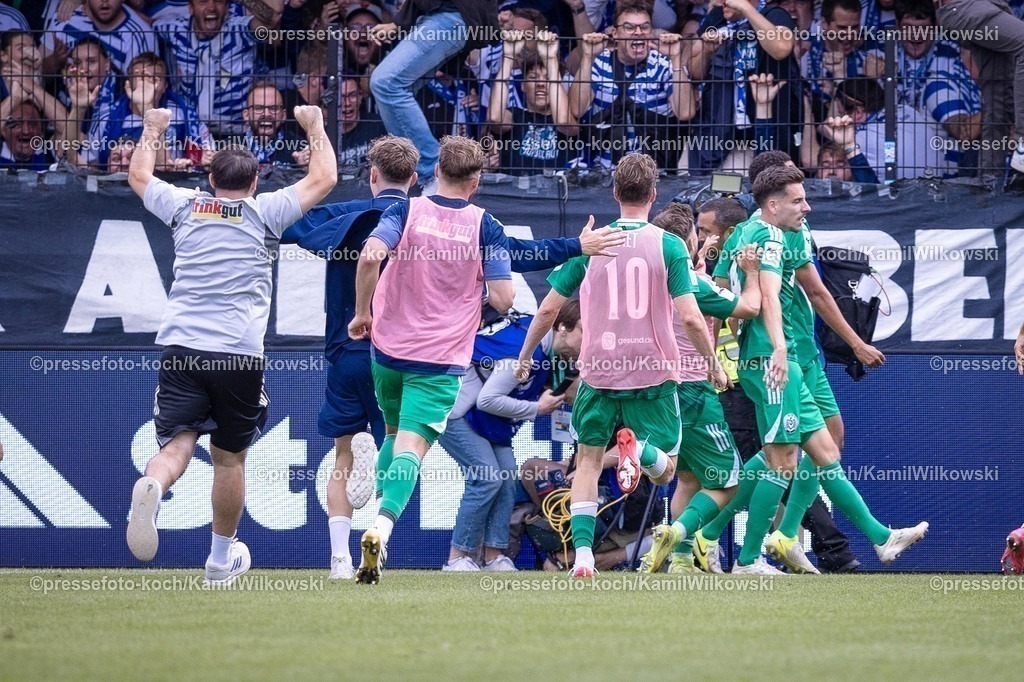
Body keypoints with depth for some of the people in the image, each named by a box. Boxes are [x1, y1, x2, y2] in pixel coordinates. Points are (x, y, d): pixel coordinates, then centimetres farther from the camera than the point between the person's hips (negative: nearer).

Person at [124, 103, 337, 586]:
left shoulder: (185, 207, 11)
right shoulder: (264, 213, 4)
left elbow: (138, 176, 29)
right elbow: (323, 180, 12)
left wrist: (152, 130, 44)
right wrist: (315, 128, 26)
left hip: (180, 346, 1)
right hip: (238, 355, -1)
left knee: (176, 444, -7)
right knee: (229, 456, 13)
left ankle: (151, 488, -43)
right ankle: (222, 559, 24)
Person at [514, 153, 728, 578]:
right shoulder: (669, 246, -5)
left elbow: (549, 308, 4)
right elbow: (690, 318, -10)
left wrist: (524, 357, 19)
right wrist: (714, 365, 6)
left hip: (598, 372, 1)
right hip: (653, 374, -1)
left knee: (588, 462, 14)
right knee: (664, 471, 10)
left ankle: (582, 553, -2)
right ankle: (638, 447, -26)